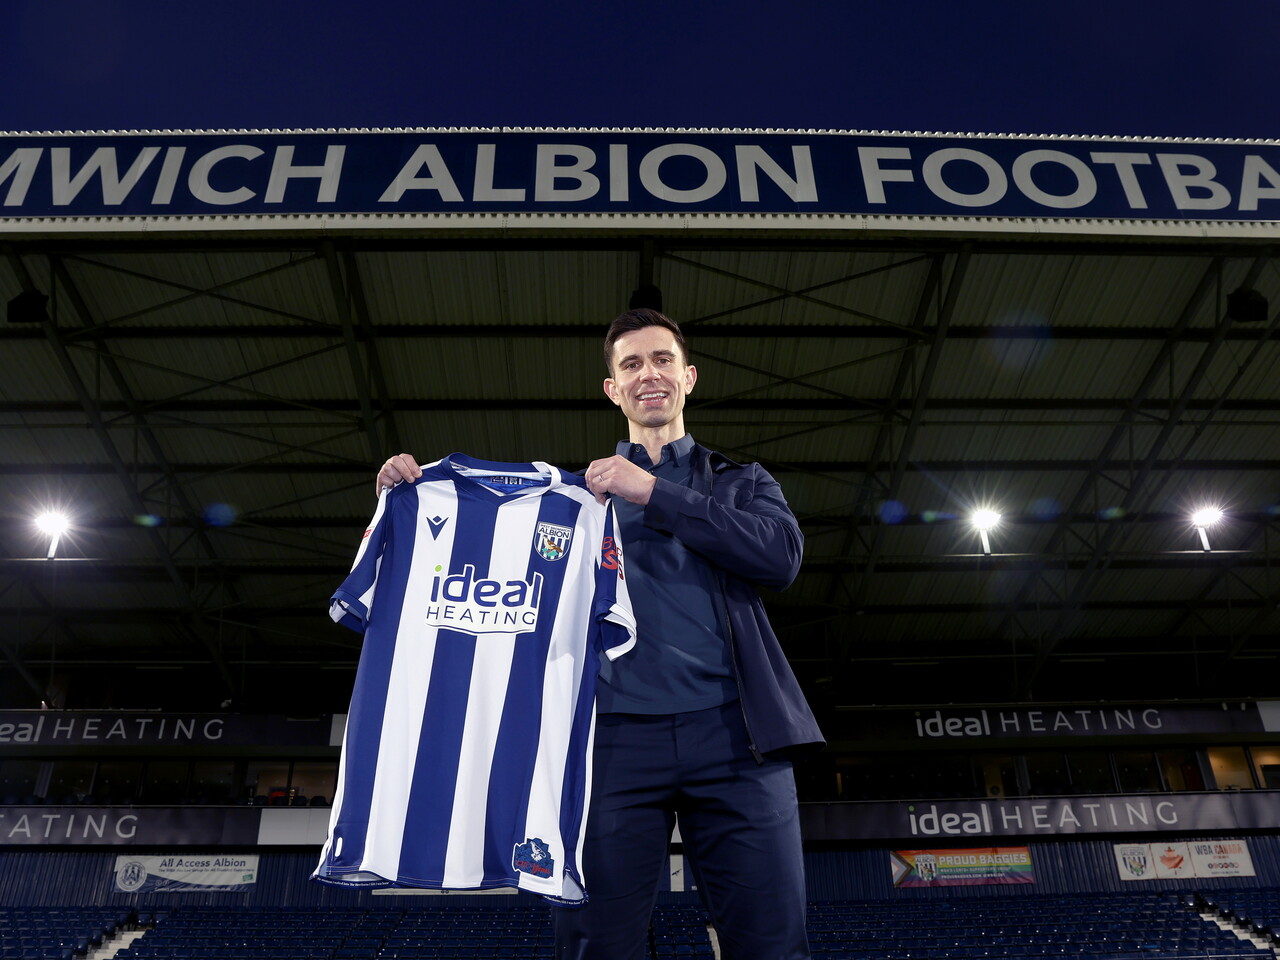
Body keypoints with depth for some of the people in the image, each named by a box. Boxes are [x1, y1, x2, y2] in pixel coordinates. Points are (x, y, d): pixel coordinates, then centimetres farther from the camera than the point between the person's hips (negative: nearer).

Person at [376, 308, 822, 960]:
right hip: (616, 734, 1)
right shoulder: (578, 490, 23)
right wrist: (414, 493, 2)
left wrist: (655, 495, -4)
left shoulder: (742, 483, 21)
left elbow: (782, 555, 2)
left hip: (732, 733, 0)